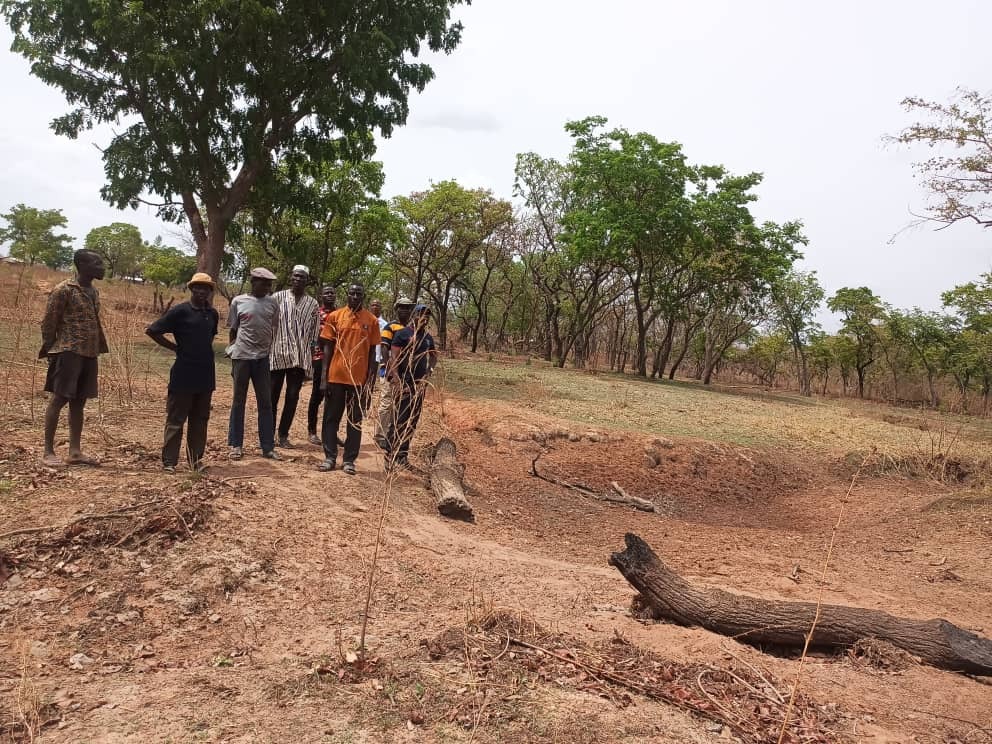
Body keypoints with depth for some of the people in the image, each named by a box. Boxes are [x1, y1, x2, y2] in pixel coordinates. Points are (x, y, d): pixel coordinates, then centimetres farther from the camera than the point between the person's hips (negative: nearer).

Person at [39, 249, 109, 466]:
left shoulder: (94, 292, 14)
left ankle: (75, 452, 13)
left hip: (89, 354, 7)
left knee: (78, 402, 9)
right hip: (68, 352, -7)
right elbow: (48, 322, -7)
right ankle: (48, 452, 4)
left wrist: (97, 350, 14)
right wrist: (50, 351, -6)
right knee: (58, 400, -2)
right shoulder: (64, 290, -8)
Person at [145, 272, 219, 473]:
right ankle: (168, 462, 8)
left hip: (206, 376, 6)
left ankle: (195, 459, 20)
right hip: (183, 376, -5)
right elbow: (152, 331, -7)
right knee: (175, 419, 1)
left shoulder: (212, 314, 9)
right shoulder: (180, 311, -8)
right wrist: (175, 347, -5)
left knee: (200, 419, 11)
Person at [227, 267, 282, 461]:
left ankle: (268, 447, 8)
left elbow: (274, 331, 10)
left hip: (263, 358, 2)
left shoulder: (272, 304, 5)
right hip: (242, 357, -2)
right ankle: (236, 445, 15)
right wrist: (232, 354, 3)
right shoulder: (238, 301, 0)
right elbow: (233, 330, 5)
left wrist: (270, 351, 6)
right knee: (239, 401, 7)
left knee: (265, 402, 4)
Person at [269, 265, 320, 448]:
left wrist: (310, 361, 5)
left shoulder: (313, 304, 7)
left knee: (293, 397, 5)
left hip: (300, 358, 2)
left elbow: (314, 333, 9)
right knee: (272, 396, 4)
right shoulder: (278, 297, 1)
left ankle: (283, 435, 16)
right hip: (277, 354, -2)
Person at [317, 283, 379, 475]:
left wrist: (371, 379, -3)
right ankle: (330, 457, 15)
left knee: (355, 420, 5)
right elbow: (328, 347, 3)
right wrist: (324, 376, -3)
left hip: (359, 379, 0)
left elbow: (372, 351, 3)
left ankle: (349, 460, 13)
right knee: (331, 418, 6)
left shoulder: (371, 320, 2)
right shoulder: (334, 317, 2)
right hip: (336, 377, 0)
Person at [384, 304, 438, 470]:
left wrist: (428, 372, 6)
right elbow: (393, 358, -11)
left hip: (420, 385, 6)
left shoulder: (428, 338, 13)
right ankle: (390, 457, -1)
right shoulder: (402, 334, -5)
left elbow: (433, 356, 25)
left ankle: (402, 456, 18)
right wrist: (397, 382, -20)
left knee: (412, 422, 9)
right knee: (399, 421, -9)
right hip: (403, 384, -6)